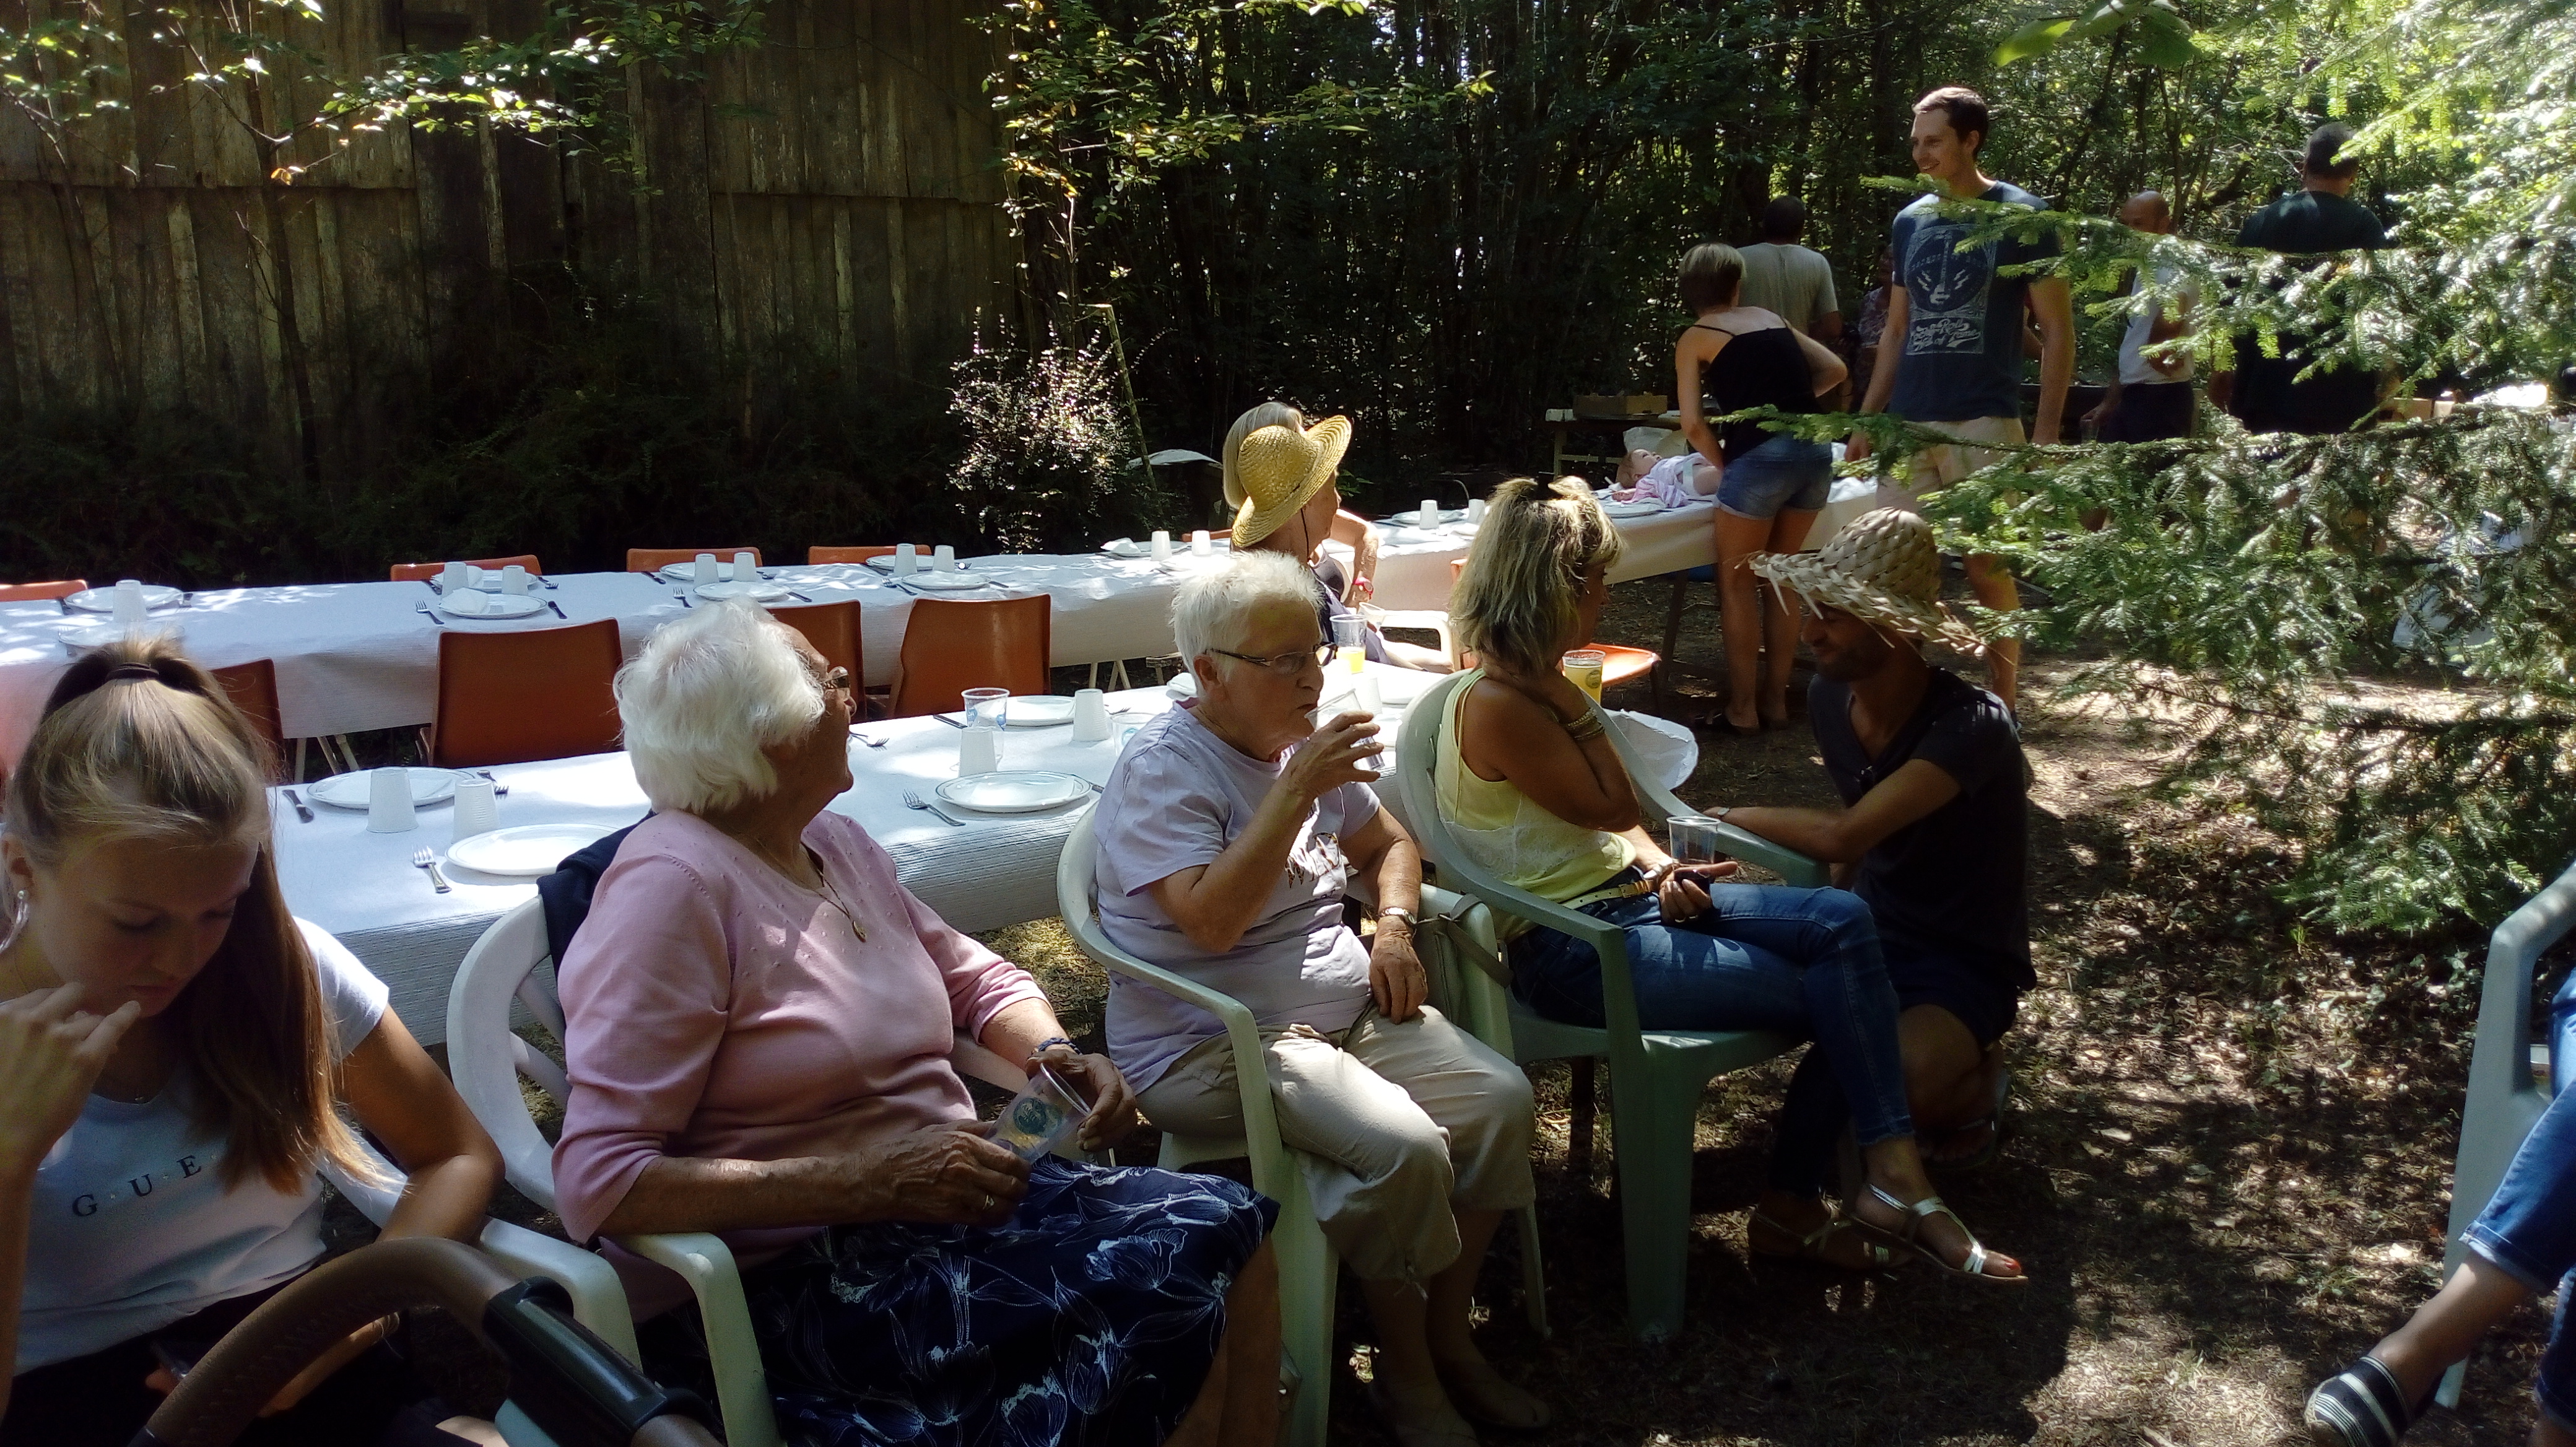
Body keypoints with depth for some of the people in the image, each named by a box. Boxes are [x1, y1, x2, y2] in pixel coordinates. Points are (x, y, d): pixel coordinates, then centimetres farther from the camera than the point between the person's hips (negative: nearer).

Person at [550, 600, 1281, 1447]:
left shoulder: (835, 843, 7)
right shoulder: (675, 884, -18)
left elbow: (975, 977, 20)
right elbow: (598, 1182, -22)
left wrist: (1055, 1054, -2)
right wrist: (864, 1179, -26)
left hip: (946, 1194, 8)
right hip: (808, 1275, -7)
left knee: (1227, 1227, -12)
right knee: (1169, 1291, -23)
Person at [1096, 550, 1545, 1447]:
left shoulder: (1303, 746, 10)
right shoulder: (1162, 768, -14)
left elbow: (1389, 844, 24)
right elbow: (1212, 921, -28)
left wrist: (1394, 924, 3)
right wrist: (1298, 791, -30)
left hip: (1348, 1009, 8)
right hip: (1211, 1049, -8)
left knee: (1501, 1099, -11)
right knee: (1403, 1148, -28)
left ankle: (1449, 1339, 5)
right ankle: (1406, 1375, -4)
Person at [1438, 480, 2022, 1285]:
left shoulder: (1529, 683, 11)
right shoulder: (1495, 707, -20)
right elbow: (1613, 807, -14)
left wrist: (1659, 868, -3)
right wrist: (1569, 700, -13)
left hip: (1625, 897, 9)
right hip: (1574, 952, -9)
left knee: (1841, 923, -10)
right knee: (1831, 994, -12)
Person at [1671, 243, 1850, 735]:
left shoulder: (1694, 339, 8)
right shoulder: (1772, 319, 22)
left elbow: (1694, 425, 0)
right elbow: (1834, 369, 22)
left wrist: (1722, 463, 15)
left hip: (1761, 453, -5)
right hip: (1815, 447, 5)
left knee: (1737, 582, 9)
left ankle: (1744, 707, 12)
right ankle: (1776, 699, 25)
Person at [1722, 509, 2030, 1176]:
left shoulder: (1971, 726, -28)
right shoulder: (1828, 696, -5)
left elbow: (1843, 835, -35)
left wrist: (1736, 817, -23)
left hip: (1966, 963, -6)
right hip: (1868, 931, 6)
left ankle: (1976, 1075, 4)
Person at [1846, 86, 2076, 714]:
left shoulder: (2022, 216, -1)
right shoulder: (1910, 221, 13)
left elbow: (2058, 330, -2)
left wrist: (2046, 431, -9)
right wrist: (1866, 422, 13)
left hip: (1985, 424, -4)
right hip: (1909, 424, 5)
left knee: (1988, 569, 0)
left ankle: (2003, 708, 12)